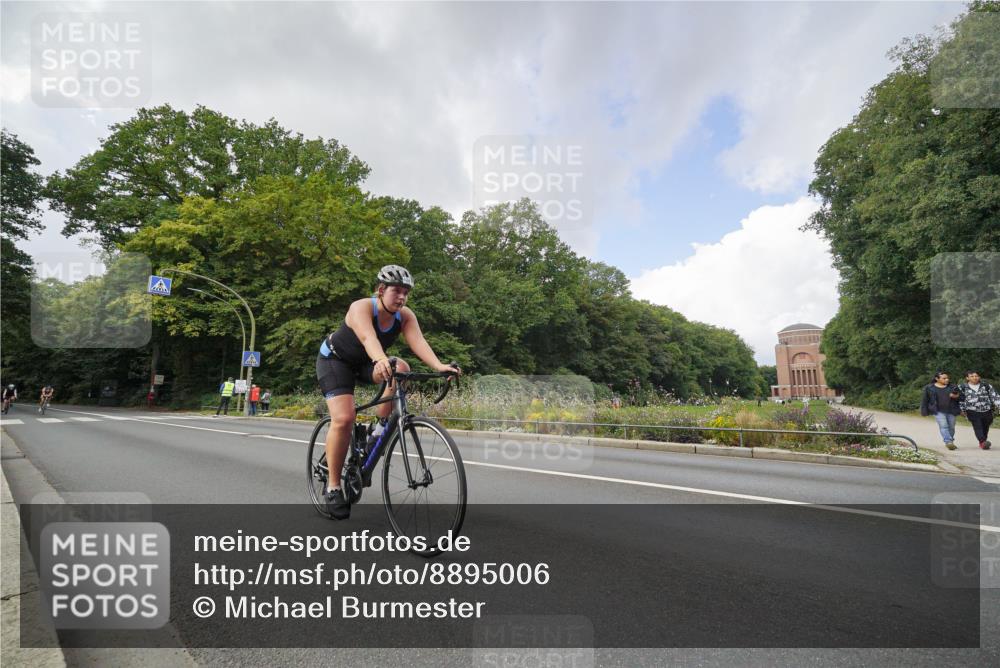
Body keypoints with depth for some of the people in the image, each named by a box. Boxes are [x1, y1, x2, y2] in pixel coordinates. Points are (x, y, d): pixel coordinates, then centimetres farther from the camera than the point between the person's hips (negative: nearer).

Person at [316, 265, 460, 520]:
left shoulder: (405, 316, -16)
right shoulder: (361, 307, -30)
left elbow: (418, 341, -33)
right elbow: (368, 337, -50)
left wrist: (439, 366, -51)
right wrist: (381, 360, -71)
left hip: (365, 362, 5)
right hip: (334, 359, -5)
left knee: (401, 368, -26)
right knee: (343, 419, -21)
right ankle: (333, 487, -6)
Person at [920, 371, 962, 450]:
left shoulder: (952, 387, 9)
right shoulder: (929, 388, 3)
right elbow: (925, 400, 8)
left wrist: (956, 396, -10)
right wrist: (924, 411, 5)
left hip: (951, 411, 3)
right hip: (938, 411, -3)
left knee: (951, 427, 6)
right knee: (943, 426, -16)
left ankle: (951, 442, 22)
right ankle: (948, 442, -24)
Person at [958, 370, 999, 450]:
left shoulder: (986, 386, 8)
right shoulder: (962, 387, 1)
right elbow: (960, 399, 8)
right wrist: (962, 410, 8)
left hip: (987, 411, 3)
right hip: (973, 412, -3)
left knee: (985, 428, 10)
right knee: (978, 427, -16)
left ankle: (982, 443, 23)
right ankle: (983, 442, -26)